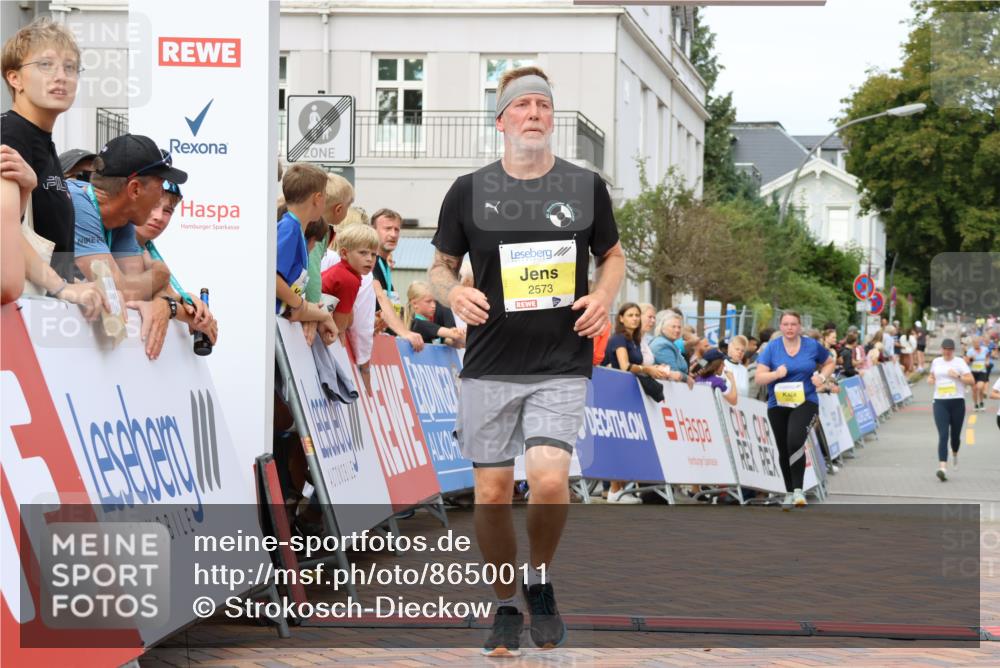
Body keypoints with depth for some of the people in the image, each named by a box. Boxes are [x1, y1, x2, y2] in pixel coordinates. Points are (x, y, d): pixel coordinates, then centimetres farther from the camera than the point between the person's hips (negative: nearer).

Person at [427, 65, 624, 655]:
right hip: (490, 366, 1)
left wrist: (605, 296, -4)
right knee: (493, 493, 2)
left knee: (549, 478, -19)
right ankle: (506, 607, 22)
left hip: (563, 367, -1)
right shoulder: (470, 191, 3)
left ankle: (541, 580, 10)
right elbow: (441, 266, 12)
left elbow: (613, 256, 17)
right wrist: (453, 293, -11)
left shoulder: (586, 186, 5)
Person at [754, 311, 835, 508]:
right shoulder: (772, 348, -2)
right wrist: (776, 374, -25)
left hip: (805, 402, -2)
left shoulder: (812, 346, 0)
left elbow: (829, 363, 17)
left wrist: (822, 377, -3)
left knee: (795, 441, -26)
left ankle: (798, 489, -18)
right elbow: (759, 377, -6)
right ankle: (789, 492, 30)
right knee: (783, 450, 11)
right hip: (778, 405, 2)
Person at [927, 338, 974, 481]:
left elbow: (972, 381, -5)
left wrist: (958, 376, -19)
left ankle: (955, 453, 46)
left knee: (955, 434, 11)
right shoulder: (936, 362, 10)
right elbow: (931, 376, 29)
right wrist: (930, 380, 6)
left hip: (957, 401, -1)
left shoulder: (959, 362, -1)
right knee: (943, 435, -12)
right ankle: (943, 467, -22)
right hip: (940, 402, 1)